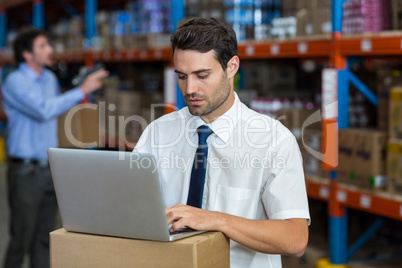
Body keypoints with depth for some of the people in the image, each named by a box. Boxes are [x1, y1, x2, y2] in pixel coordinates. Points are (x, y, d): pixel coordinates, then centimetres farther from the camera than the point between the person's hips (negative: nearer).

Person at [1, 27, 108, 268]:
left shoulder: (51, 79, 12)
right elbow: (43, 110, -25)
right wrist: (82, 90, -24)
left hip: (51, 169, 7)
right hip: (26, 172, -7)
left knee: (45, 238, 10)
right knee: (21, 238, -1)